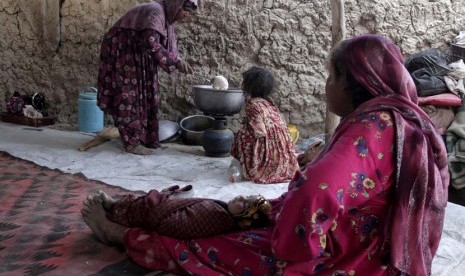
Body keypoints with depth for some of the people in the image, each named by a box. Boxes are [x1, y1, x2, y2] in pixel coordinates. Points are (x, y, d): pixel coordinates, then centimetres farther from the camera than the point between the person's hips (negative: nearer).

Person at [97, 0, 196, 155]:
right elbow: (151, 43, -35)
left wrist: (178, 62, -10)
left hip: (138, 57, 10)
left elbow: (170, 47, 9)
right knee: (130, 94, -10)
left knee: (144, 95, 8)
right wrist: (176, 61, -35)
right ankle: (131, 142, -7)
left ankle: (142, 137, 14)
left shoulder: (166, 17, 7)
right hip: (122, 52, -10)